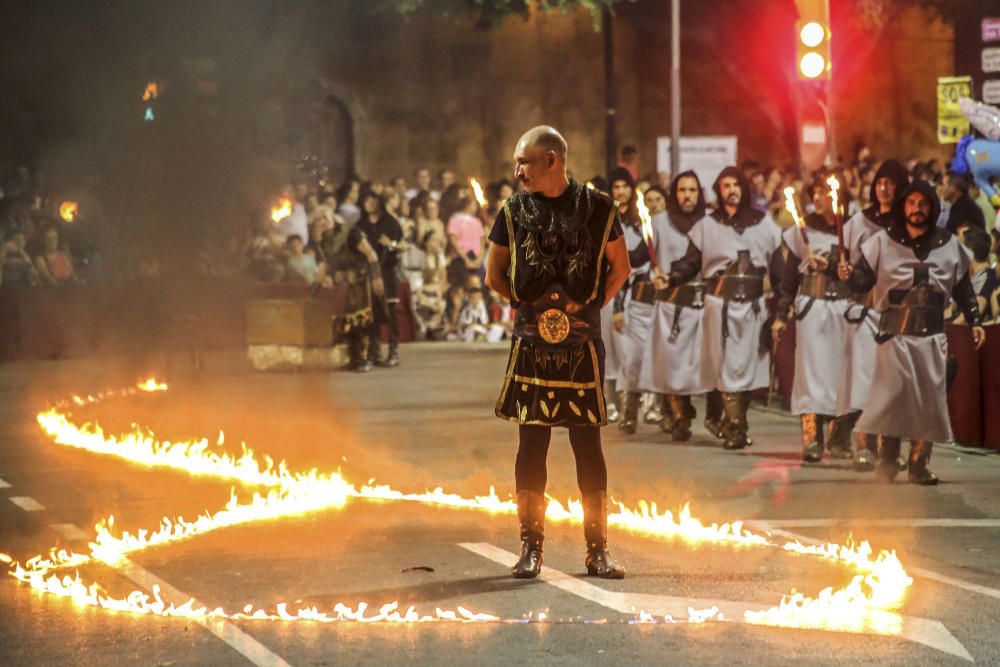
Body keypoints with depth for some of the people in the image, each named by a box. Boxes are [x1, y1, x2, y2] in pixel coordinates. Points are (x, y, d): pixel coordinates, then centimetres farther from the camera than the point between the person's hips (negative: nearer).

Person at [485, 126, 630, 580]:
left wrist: (593, 304, 2)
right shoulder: (514, 212, 5)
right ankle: (531, 548, 9)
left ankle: (598, 551, 7)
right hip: (531, 345, 1)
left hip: (582, 344, -1)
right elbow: (494, 275, 14)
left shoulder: (597, 209, 1)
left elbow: (619, 266, 11)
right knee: (531, 444, 2)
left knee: (588, 446, 1)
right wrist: (528, 305, 4)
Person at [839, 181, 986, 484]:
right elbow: (864, 279, -3)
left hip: (932, 335, 3)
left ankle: (919, 464, 7)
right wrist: (849, 275, -24)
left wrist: (975, 321, 14)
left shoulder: (949, 245, 9)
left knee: (929, 397, 1)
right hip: (895, 333, -2)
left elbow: (963, 287, 17)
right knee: (892, 394, -12)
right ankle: (887, 458, -2)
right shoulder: (883, 243, 2)